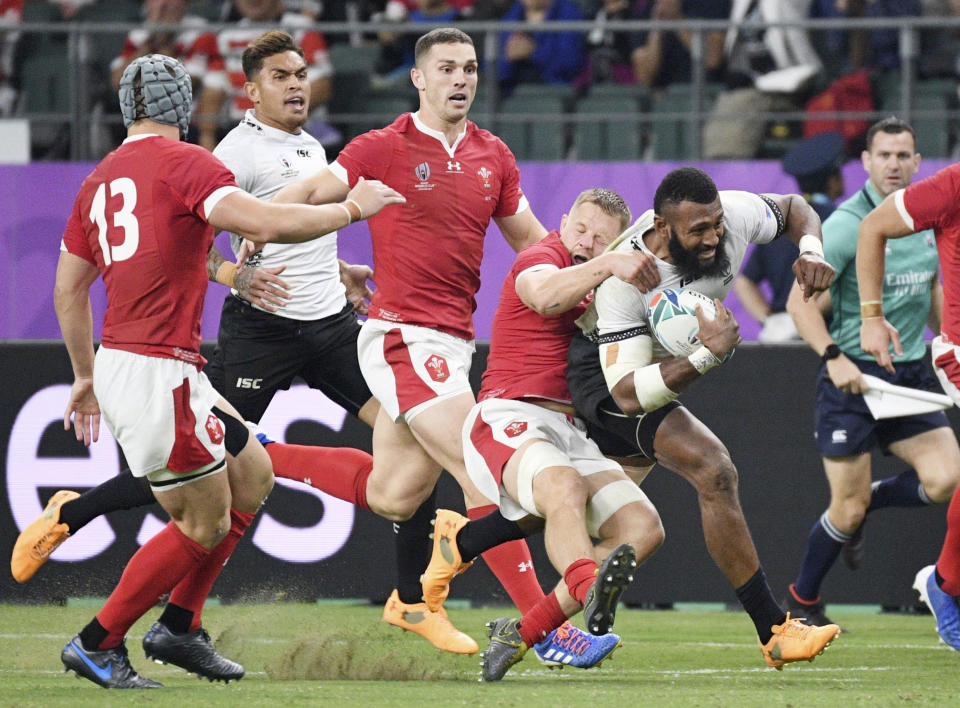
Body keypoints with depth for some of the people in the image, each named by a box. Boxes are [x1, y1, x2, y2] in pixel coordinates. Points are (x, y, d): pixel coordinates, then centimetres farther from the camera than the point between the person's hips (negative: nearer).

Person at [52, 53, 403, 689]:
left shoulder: (101, 178, 15)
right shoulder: (184, 163, -9)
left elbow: (69, 289, 21)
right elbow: (264, 224, -23)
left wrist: (87, 376, 30)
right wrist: (352, 208, -10)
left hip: (118, 365, 9)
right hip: (156, 369, -9)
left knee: (252, 477, 17)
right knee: (205, 524, 0)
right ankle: (98, 644, 5)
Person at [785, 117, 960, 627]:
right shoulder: (847, 225, -13)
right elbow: (800, 301, -14)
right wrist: (832, 355, -26)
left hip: (911, 373, 6)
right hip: (853, 375, -6)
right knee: (848, 506, -4)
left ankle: (861, 507, 17)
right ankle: (802, 600, 19)